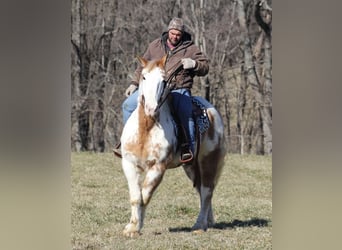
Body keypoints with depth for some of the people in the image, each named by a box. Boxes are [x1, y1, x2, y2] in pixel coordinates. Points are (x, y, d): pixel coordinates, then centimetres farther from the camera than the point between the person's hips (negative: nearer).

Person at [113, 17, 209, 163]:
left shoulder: (190, 48, 7)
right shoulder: (155, 46, 15)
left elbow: (205, 67, 6)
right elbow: (143, 67, 24)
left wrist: (194, 64, -15)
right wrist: (134, 83, 15)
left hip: (179, 90, -4)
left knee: (186, 113, -34)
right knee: (128, 105, -8)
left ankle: (189, 147, -24)